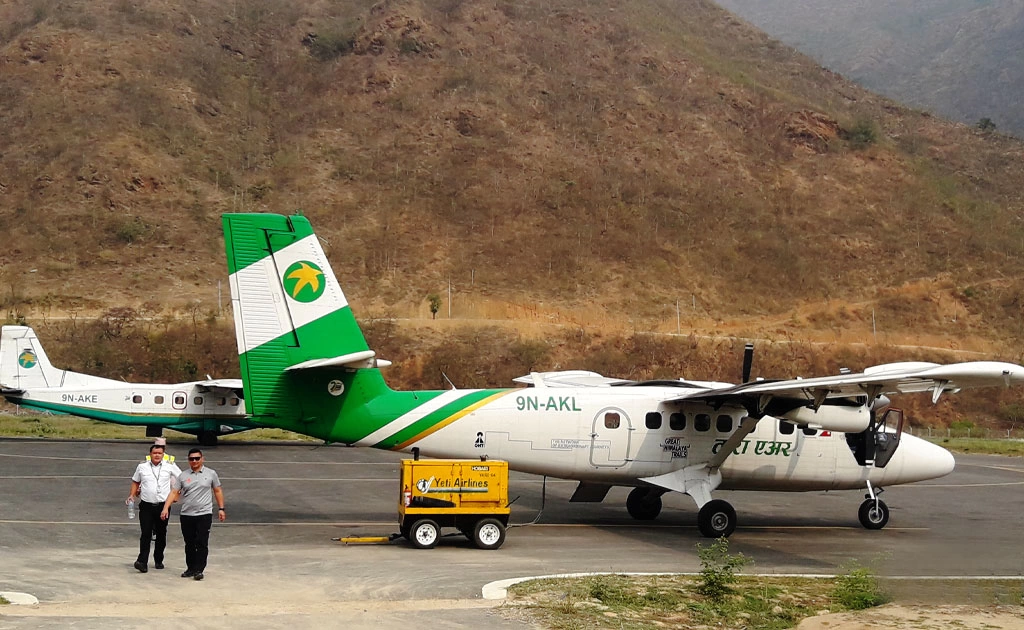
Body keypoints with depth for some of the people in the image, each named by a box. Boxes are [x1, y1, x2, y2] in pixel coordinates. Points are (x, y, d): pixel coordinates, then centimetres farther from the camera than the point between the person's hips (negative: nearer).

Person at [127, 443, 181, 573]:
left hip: (163, 505, 1)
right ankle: (142, 561, -15)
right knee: (146, 534, -9)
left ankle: (158, 560, 22)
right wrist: (132, 495, 6)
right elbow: (135, 482, 18)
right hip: (146, 505, 0)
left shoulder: (170, 466, 1)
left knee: (161, 534, 10)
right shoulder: (142, 467, 5)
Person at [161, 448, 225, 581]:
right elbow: (174, 492, 1)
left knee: (202, 544, -7)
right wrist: (166, 508, -10)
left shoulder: (211, 474, 4)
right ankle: (190, 569, 20)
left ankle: (199, 570, -6)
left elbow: (217, 491, 10)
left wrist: (221, 509, 6)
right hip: (186, 515, 2)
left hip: (204, 515, -2)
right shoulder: (183, 476, 6)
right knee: (189, 544, 10)